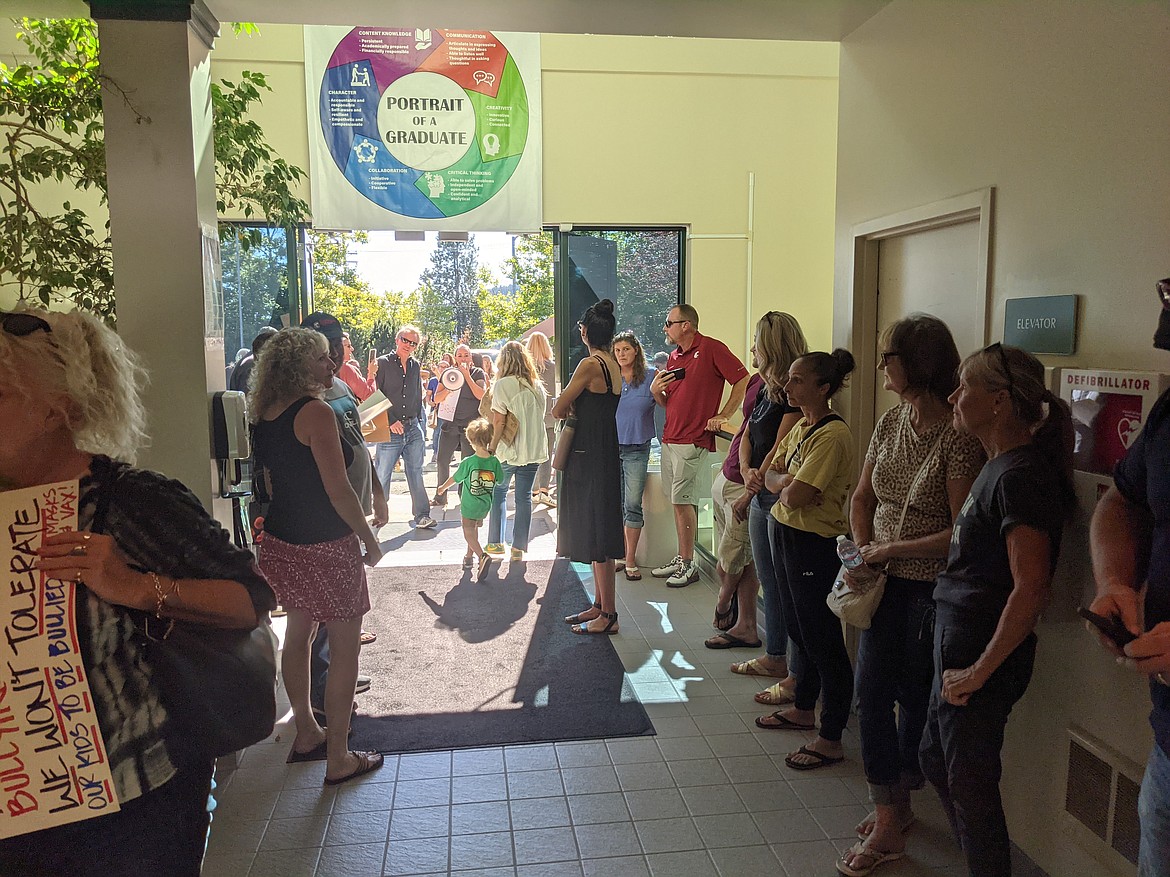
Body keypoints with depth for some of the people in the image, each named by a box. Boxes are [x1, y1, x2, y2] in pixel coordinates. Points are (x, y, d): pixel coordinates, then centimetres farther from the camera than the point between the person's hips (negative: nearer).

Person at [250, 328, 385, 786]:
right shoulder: (316, 412, -19)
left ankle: (307, 734, 36)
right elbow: (339, 491, -20)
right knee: (344, 645, 2)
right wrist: (369, 539, -9)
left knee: (298, 632, 20)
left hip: (281, 539, 9)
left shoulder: (264, 416, 6)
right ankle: (338, 758, 10)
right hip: (326, 545, -9)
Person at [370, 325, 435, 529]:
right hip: (390, 429, -5)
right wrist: (390, 422, -13)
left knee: (415, 473, 6)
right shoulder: (383, 363, -5)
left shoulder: (415, 365, 12)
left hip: (413, 428, 5)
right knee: (382, 475, 2)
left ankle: (422, 516, 9)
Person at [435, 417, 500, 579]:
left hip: (469, 506, -4)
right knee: (474, 530, 24)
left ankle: (483, 556, -19)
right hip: (485, 506, 4)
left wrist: (443, 487, 14)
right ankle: (469, 557, 36)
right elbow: (500, 480, -2)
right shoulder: (494, 461, -13)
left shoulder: (468, 462, -19)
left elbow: (455, 478, -5)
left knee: (469, 534, 3)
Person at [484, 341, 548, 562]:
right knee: (524, 497, 8)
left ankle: (495, 543, 16)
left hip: (509, 451, -4)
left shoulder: (503, 384, -10)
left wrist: (492, 449, -6)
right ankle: (519, 547, 10)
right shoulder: (537, 385, 7)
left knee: (499, 493, 13)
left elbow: (498, 421, -12)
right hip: (534, 450, 4)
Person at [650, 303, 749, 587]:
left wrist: (722, 416, -13)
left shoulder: (711, 348, -8)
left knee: (683, 502, -6)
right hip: (670, 439, 8)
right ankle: (682, 559, 21)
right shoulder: (674, 357, 17)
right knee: (678, 502, 12)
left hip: (692, 441, -8)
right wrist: (656, 390, 1)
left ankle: (688, 565, 4)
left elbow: (743, 380, -11)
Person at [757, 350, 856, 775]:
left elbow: (794, 496, -25)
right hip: (786, 534, 10)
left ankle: (831, 740, 10)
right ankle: (803, 709, 39)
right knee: (798, 629, 21)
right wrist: (789, 482, -10)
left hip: (815, 544, -10)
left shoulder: (833, 435, -20)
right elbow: (772, 477, 9)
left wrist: (786, 486, -4)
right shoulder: (800, 427, 10)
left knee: (823, 640, 0)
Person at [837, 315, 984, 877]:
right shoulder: (892, 421, 4)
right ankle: (891, 812, 23)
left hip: (931, 587, -6)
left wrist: (890, 549, -16)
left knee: (914, 696, 7)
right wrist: (863, 551, -2)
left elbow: (961, 532, -20)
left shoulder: (959, 437, -18)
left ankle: (897, 805, 26)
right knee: (871, 691, 8)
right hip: (887, 582, 7)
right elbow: (862, 498, 13)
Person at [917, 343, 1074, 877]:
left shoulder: (1019, 475, -21)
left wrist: (979, 670, -20)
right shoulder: (999, 467, 8)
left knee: (969, 783, 6)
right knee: (935, 759, 21)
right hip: (958, 642, 10)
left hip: (983, 651, -10)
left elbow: (1030, 588, -25)